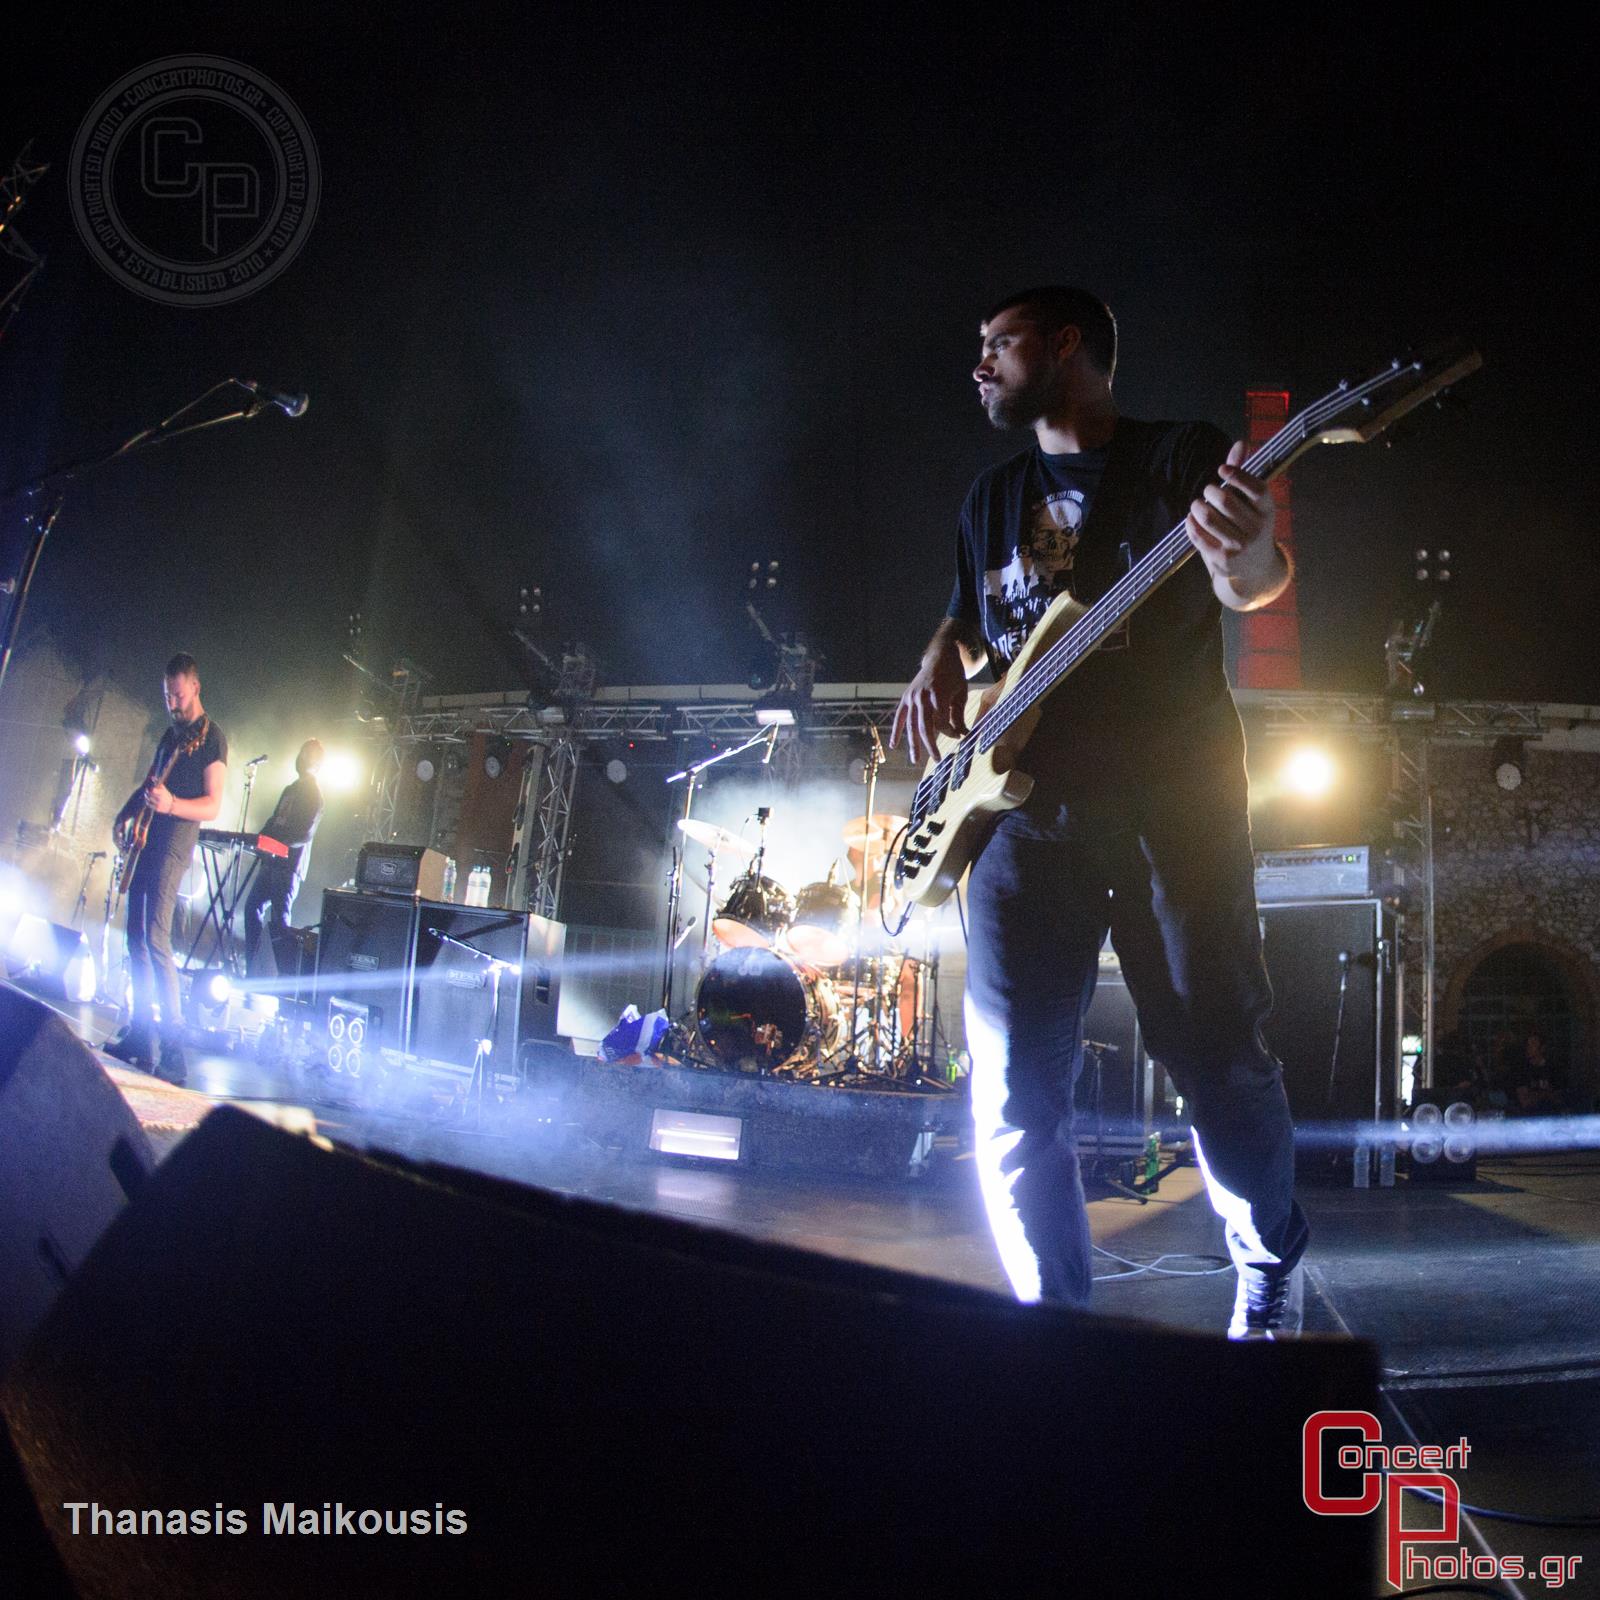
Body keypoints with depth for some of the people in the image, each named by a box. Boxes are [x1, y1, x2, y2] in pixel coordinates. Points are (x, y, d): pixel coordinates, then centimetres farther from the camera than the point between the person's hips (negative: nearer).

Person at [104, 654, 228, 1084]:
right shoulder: (170, 734, 20)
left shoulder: (212, 738, -6)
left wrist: (171, 804, -30)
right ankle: (140, 1034, 16)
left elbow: (212, 806, -14)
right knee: (136, 934, 9)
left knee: (155, 937, -18)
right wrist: (125, 814, 13)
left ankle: (173, 1049, -19)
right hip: (147, 839, 9)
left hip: (175, 842, -9)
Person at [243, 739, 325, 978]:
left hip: (290, 865, -9)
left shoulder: (313, 794, -6)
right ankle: (254, 971, 13)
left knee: (279, 918, -12)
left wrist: (273, 841, -21)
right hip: (272, 861, 9)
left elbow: (304, 835, -16)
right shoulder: (290, 790, 20)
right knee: (252, 908, 7)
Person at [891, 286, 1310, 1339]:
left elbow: (1248, 585, -12)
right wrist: (939, 670, 5)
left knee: (1218, 1060, -5)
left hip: (1173, 795, -4)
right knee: (1016, 1093, -3)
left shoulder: (1183, 455, 4)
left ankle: (1272, 1275, 21)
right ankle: (1057, 1321, 12)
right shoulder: (993, 497, 21)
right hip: (1024, 807, 5)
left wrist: (1246, 555, -37)